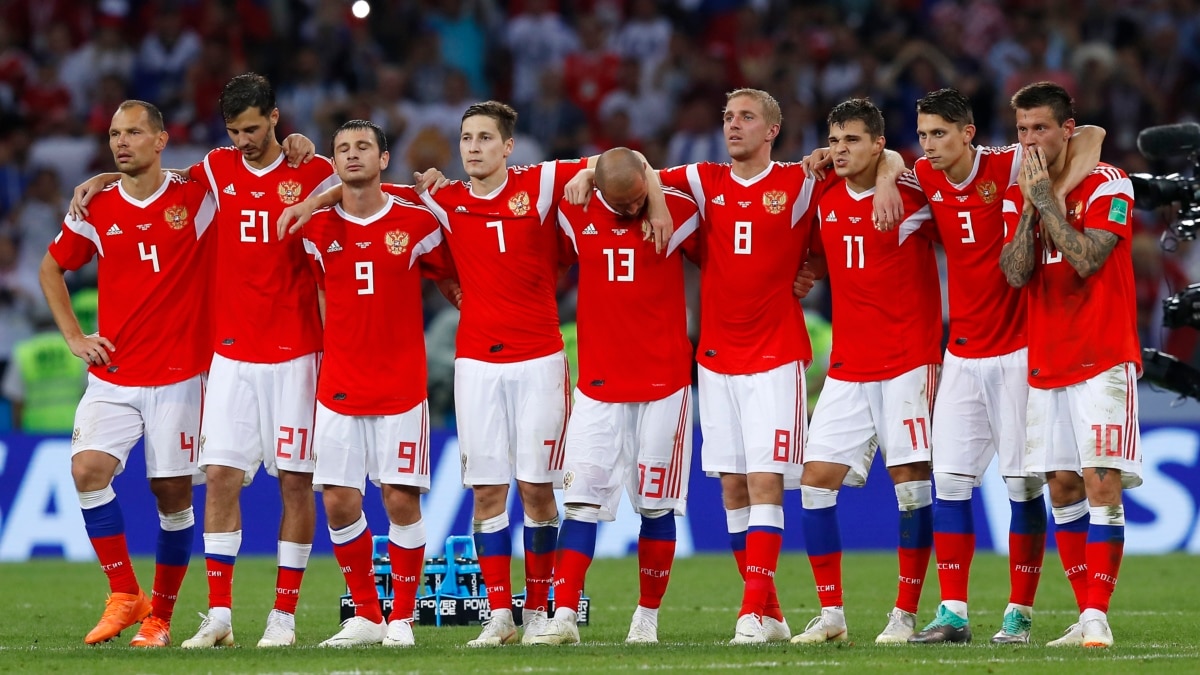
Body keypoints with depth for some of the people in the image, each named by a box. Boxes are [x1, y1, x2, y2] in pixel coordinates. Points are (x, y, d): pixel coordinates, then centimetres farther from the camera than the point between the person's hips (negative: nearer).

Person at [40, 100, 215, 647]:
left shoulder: (197, 197, -3)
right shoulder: (97, 209, 3)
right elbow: (52, 268, 19)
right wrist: (74, 337, 9)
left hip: (179, 376, -2)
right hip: (112, 377, 2)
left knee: (172, 494, 1)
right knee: (88, 468, -18)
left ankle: (160, 616, 15)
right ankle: (124, 595, -6)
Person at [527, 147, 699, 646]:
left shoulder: (677, 211, -4)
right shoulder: (574, 213, -1)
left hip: (664, 384, -1)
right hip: (598, 384, 1)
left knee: (656, 506, 3)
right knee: (582, 500, -6)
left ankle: (648, 617, 14)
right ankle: (564, 616, -8)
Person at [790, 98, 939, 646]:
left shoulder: (913, 195, -7)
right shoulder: (825, 201, 8)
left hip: (908, 363, -5)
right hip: (847, 368, 5)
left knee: (911, 482, -6)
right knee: (816, 478, -1)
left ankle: (906, 614, 2)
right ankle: (830, 614, 6)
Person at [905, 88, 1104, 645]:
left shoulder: (1008, 168, -12)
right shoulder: (925, 178, 3)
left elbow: (1089, 136, -16)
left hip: (1018, 348, -5)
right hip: (963, 353, 5)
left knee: (1023, 483, -2)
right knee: (949, 479, 0)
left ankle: (1020, 614, 5)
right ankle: (953, 614, 4)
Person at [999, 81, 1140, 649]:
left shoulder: (1106, 185, -6)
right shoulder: (1018, 194, 10)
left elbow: (1086, 259, -18)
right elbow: (1015, 273, -1)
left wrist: (1046, 198, -14)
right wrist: (1029, 207, -10)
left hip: (1103, 362, -6)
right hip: (1046, 364, 6)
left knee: (1102, 484, -14)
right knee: (1061, 488, 3)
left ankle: (1097, 617, -15)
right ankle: (1086, 615, 8)